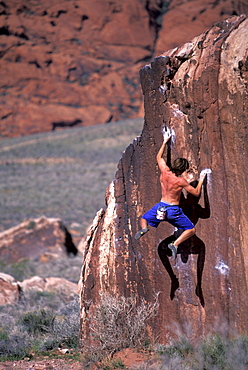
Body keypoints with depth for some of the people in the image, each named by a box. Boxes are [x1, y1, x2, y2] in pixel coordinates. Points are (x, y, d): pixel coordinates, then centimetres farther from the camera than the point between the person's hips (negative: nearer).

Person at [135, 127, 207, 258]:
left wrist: (165, 141, 20)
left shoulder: (165, 172, -7)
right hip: (174, 210, -4)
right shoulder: (181, 181, -18)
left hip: (161, 207, 4)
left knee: (144, 219, 27)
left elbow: (159, 157, 12)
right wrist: (201, 180, 5)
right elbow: (197, 193, -7)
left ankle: (144, 228, -10)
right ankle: (175, 244, -14)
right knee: (191, 230, 9)